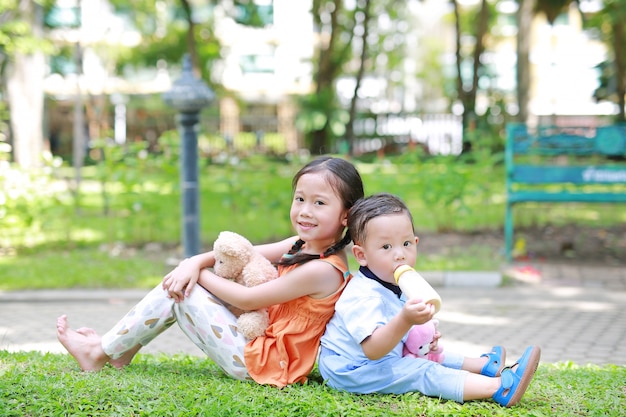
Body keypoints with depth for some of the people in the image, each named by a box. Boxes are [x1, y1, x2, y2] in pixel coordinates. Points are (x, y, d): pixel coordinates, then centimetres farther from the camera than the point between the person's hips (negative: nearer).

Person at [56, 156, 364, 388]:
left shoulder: (322, 271, -24)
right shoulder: (303, 245, 3)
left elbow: (248, 299, -17)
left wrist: (200, 274, -4)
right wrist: (195, 262, -10)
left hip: (256, 361, -9)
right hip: (258, 337, 9)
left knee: (180, 291, -7)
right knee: (178, 283, 8)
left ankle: (100, 353, 7)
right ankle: (123, 350, 16)